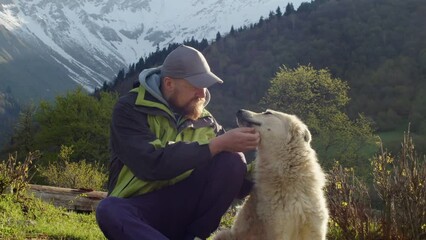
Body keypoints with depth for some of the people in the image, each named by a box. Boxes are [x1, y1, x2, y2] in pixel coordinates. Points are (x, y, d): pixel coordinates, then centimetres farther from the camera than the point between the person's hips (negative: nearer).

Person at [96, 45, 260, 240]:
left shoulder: (205, 121, 6)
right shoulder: (130, 110, -8)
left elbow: (237, 183, 3)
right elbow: (152, 163, -25)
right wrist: (218, 144, -26)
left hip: (184, 207, 4)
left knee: (231, 161, -18)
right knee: (110, 211, -38)